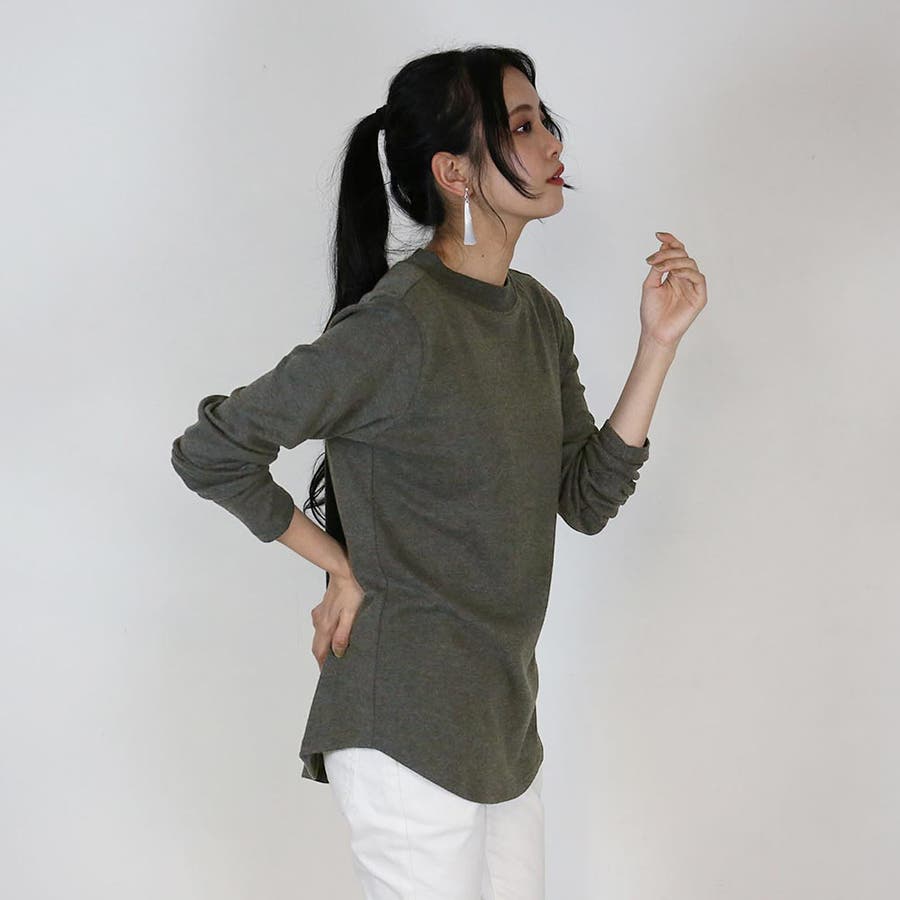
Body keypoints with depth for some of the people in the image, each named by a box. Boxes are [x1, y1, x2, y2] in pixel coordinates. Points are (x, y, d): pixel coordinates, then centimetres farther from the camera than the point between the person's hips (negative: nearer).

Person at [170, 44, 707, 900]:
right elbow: (209, 451, -17)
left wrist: (659, 343, -3)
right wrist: (344, 571, -9)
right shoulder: (398, 325, -20)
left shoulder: (538, 314, 5)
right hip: (409, 723, -8)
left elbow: (588, 498, 3)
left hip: (504, 714, 8)